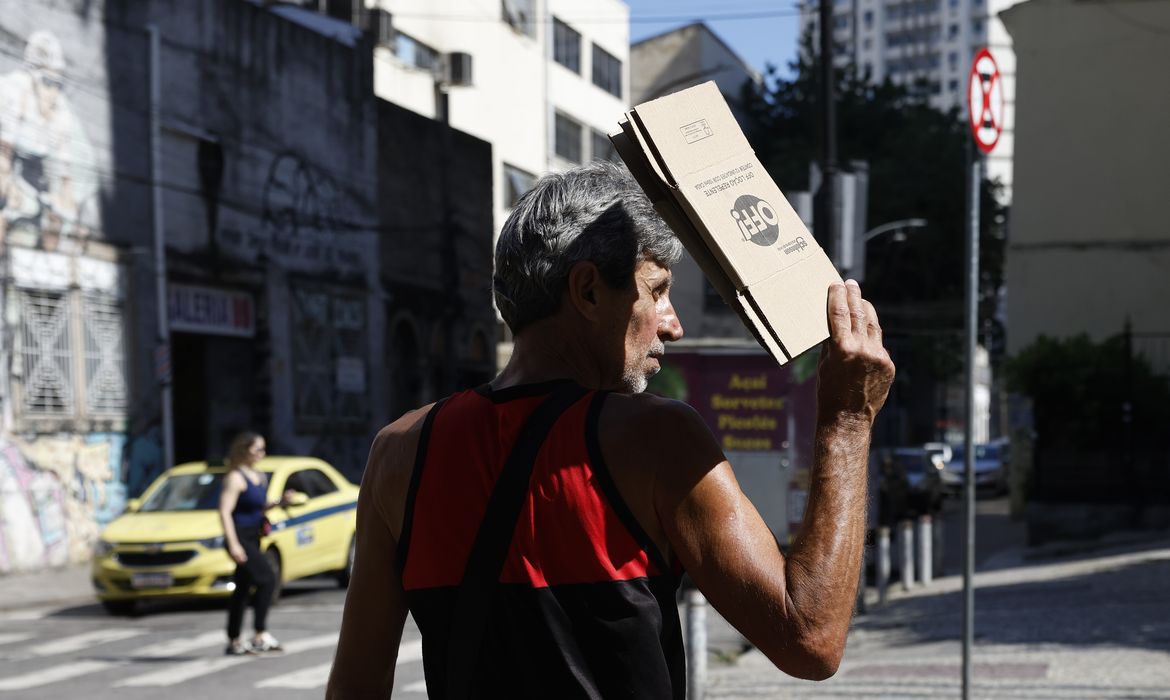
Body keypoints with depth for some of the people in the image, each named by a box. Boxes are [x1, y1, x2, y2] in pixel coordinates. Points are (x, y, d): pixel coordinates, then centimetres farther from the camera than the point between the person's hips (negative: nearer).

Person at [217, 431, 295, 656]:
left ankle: (233, 642, 17)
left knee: (242, 589, 11)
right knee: (267, 578, -17)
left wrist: (280, 502, 7)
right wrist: (233, 544, -25)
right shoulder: (235, 477, -12)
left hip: (253, 539, 9)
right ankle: (261, 635, -17)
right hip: (240, 538, -9)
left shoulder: (259, 477, 14)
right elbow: (225, 512, -19)